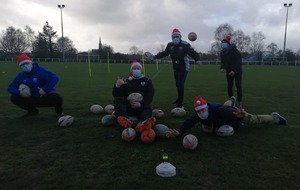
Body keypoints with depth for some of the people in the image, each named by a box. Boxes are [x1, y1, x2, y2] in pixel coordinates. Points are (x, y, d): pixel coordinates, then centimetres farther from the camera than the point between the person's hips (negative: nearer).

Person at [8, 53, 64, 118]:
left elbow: (55, 78, -26)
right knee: (14, 97, -8)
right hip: (33, 99, 5)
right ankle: (33, 111, 13)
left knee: (57, 97, -38)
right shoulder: (21, 76, 1)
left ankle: (59, 112, -2)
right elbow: (11, 87, 4)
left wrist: (45, 89, -29)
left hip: (46, 97, -5)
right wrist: (19, 93, -18)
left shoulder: (40, 70, -16)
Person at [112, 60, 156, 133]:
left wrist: (140, 104, -20)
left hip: (142, 106, -1)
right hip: (127, 107, 1)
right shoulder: (125, 81, 14)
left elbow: (150, 95, -2)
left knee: (147, 108, -32)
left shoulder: (147, 81, 13)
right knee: (118, 99, -24)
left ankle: (146, 122, -68)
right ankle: (123, 119, -53)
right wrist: (117, 86, -22)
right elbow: (116, 95, 1)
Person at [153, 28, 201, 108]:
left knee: (180, 84, -13)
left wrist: (197, 59, -32)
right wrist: (156, 56, 14)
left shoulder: (185, 45, -12)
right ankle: (179, 99, 34)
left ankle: (180, 103, -4)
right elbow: (165, 53, 18)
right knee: (177, 84, 14)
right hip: (176, 68, 6)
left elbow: (192, 52, -15)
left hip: (184, 68, -6)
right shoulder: (170, 45, 5)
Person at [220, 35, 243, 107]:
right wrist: (222, 68, -17)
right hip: (229, 71, 5)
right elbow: (222, 61, 4)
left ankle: (239, 102, 5)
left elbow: (239, 62, -22)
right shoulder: (223, 52, -2)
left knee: (238, 86, -3)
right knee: (229, 86, 3)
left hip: (237, 71, -5)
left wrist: (234, 70, -33)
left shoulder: (235, 51, -19)